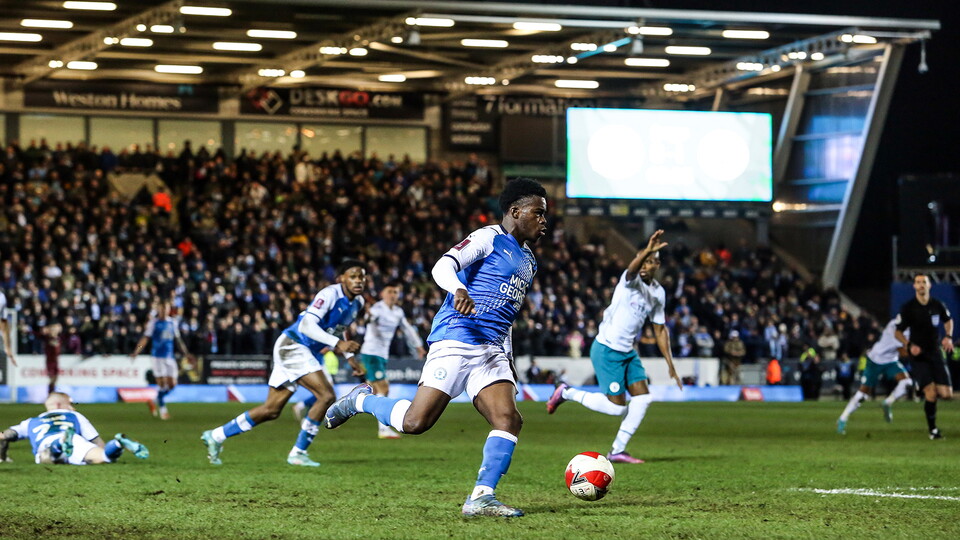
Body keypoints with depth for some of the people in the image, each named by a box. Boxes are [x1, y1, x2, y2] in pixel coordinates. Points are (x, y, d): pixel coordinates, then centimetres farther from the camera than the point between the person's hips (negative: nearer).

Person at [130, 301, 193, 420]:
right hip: (158, 355, -5)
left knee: (172, 384, 1)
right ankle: (162, 409, 3)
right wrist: (136, 352, -18)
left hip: (170, 356, 5)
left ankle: (155, 401, 21)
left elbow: (178, 339, 19)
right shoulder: (153, 322, -3)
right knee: (162, 383, -8)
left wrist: (186, 353, 18)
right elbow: (145, 338, -6)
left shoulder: (173, 322, 10)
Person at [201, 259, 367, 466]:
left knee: (271, 410, 9)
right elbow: (307, 325, -30)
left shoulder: (357, 302, 9)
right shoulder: (330, 294, -20)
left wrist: (350, 358, 19)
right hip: (292, 346, -9)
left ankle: (216, 436, 20)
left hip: (309, 352, 9)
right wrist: (337, 343, -36)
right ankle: (298, 453, -11)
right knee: (326, 395, -20)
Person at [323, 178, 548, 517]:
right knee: (415, 422, -13)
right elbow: (443, 266, -17)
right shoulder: (490, 238, -2)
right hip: (455, 341, -8)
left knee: (508, 420, -15)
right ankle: (361, 400, 14)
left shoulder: (528, 260, 24)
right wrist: (458, 289, -38)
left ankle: (481, 498, -15)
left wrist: (509, 358, 28)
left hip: (493, 352, 8)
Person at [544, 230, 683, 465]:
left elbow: (660, 330, 17)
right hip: (607, 350, -8)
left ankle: (617, 451, 6)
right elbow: (632, 269, -40)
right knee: (616, 407, -8)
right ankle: (567, 393, 14)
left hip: (628, 352, 8)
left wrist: (671, 365, 13)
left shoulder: (658, 293, 8)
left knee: (643, 398, -3)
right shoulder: (631, 280, -14)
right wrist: (647, 250, -61)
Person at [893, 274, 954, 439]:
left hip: (935, 353, 3)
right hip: (918, 356, -3)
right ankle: (932, 429, 2)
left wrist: (948, 337, 2)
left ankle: (928, 393, 29)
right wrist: (909, 345, -17)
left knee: (946, 394, -6)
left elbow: (948, 321, 20)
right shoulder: (907, 308, -8)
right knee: (931, 394, -16)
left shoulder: (938, 305, 0)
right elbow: (898, 332, 0)